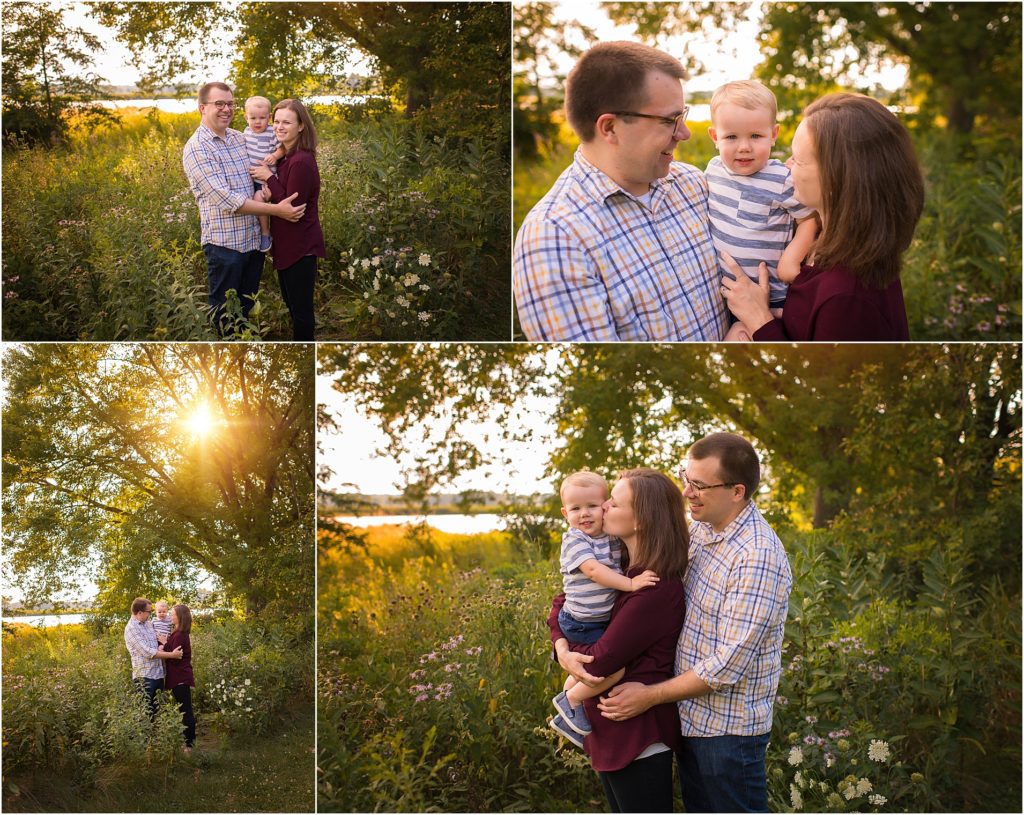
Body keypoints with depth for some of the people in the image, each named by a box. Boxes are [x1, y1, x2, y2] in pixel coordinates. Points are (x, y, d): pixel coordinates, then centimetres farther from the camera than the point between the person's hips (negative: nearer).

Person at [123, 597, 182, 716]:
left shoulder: (148, 624, 13)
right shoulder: (132, 628, -13)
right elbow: (147, 652, -19)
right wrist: (172, 655, -15)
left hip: (158, 674, 8)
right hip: (144, 676, -8)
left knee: (158, 711, 12)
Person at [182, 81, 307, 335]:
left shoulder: (240, 139, 10)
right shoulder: (197, 148, -14)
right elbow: (226, 200, -21)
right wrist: (276, 210, -22)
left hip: (254, 237, 7)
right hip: (225, 244, -7)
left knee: (247, 308, 19)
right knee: (225, 314, 8)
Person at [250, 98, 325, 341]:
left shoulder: (301, 161, -22)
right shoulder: (286, 156, 7)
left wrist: (269, 178, -18)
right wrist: (269, 191, -10)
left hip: (300, 246, -10)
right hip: (287, 244, 10)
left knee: (300, 308, 1)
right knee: (291, 302, 21)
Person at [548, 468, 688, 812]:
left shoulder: (658, 590, -26)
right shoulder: (625, 568, 2)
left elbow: (600, 661, -24)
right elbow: (562, 603, 10)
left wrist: (567, 650, -3)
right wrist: (562, 647, -11)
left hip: (638, 739, -9)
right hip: (610, 733, 9)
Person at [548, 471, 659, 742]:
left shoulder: (613, 536, 3)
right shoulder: (574, 540, -17)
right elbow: (594, 570, -29)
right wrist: (630, 583, -35)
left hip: (603, 620, 8)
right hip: (582, 625, -8)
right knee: (614, 668, -18)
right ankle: (571, 699, 2)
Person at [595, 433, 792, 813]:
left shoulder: (757, 558, -26)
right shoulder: (702, 528, 1)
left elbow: (730, 664, -26)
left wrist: (650, 696, -18)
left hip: (727, 728, -9)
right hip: (691, 717, 9)